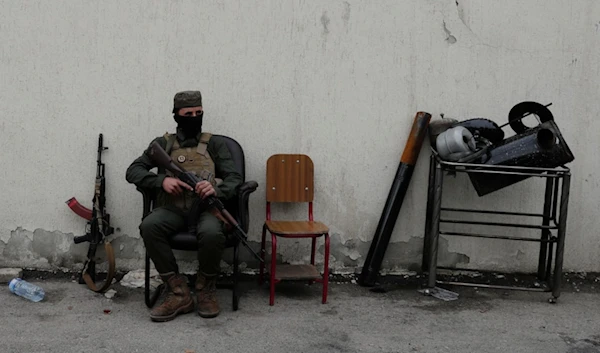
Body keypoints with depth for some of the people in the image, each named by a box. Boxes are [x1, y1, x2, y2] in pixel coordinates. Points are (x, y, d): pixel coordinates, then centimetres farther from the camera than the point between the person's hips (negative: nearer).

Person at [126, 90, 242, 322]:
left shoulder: (213, 145, 15)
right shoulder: (163, 144, 17)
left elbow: (235, 178, 6)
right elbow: (133, 172, 10)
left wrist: (217, 190, -17)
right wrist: (161, 180, -10)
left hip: (205, 207, -1)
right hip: (172, 208, 2)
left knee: (211, 233, -36)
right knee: (149, 226, -32)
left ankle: (206, 290, -8)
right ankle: (178, 293, -21)